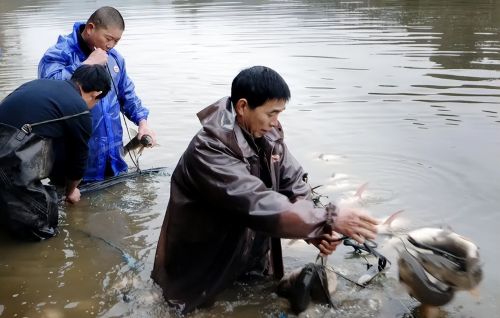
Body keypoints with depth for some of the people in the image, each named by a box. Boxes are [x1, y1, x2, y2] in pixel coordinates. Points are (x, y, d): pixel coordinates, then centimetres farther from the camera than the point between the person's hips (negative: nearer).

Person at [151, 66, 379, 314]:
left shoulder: (267, 134, -6)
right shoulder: (208, 150, -30)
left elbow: (294, 184, -6)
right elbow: (258, 205, -36)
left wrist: (318, 231, -23)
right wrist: (329, 220, -35)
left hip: (251, 255, 7)